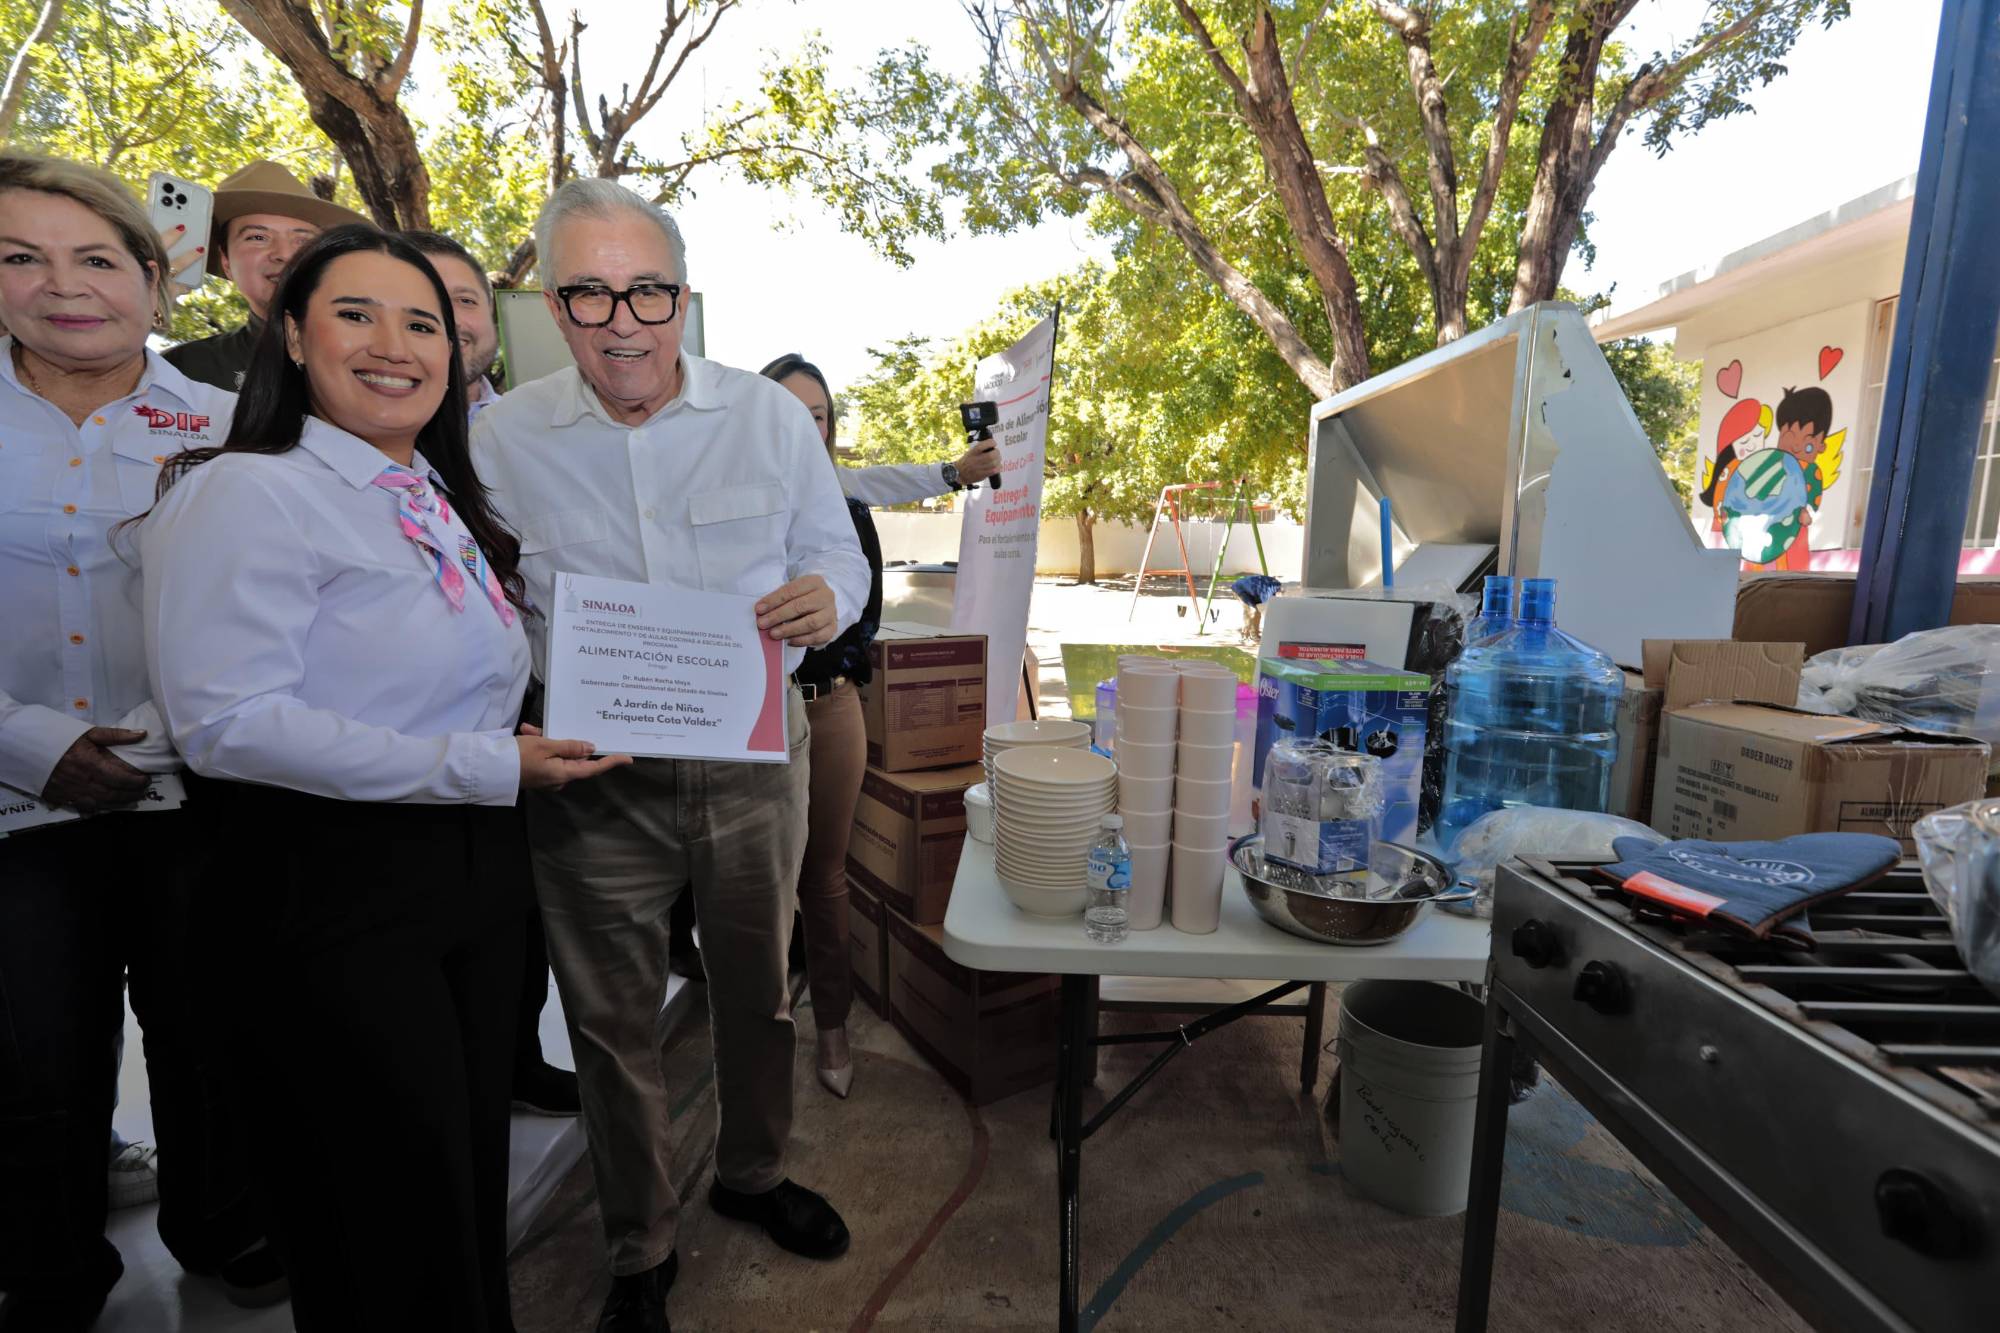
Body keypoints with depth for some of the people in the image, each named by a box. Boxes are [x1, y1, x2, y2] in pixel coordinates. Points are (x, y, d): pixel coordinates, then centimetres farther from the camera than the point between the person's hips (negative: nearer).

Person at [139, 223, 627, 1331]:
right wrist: (488, 768, -23)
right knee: (399, 1208, 7)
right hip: (334, 894, -7)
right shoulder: (249, 493, -12)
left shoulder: (440, 502, 13)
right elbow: (228, 721, -22)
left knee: (475, 1174, 19)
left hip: (476, 870, 7)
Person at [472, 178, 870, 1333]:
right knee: (614, 1020, 14)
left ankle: (754, 1173, 47)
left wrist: (823, 602, -20)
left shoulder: (772, 417, -1)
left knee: (761, 989, 18)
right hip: (591, 775, 0)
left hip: (754, 759, 1)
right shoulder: (501, 438, -1)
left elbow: (838, 565, 5)